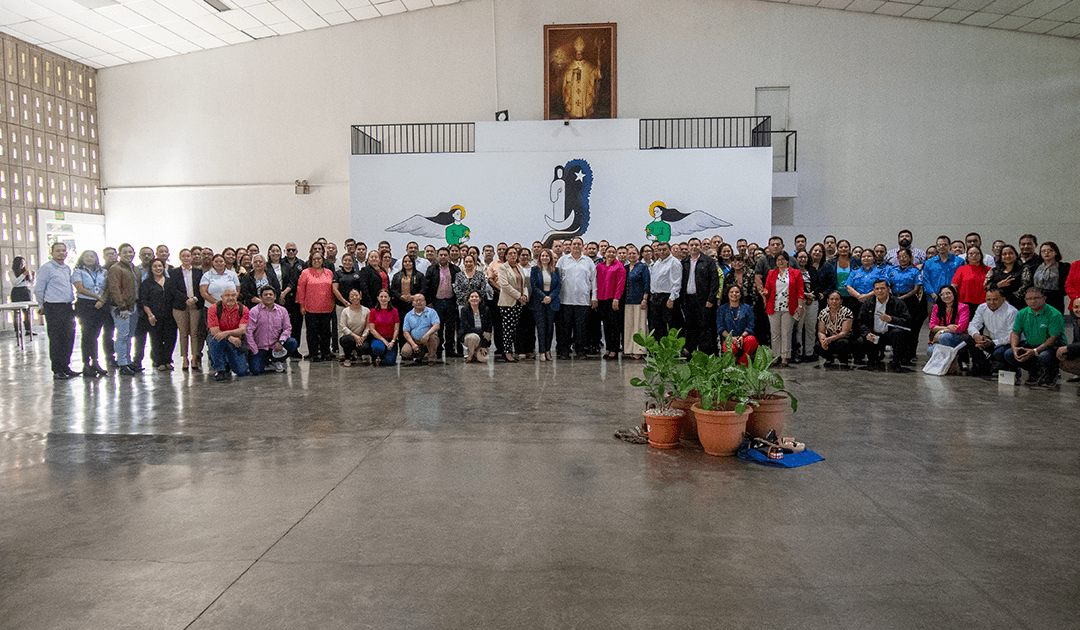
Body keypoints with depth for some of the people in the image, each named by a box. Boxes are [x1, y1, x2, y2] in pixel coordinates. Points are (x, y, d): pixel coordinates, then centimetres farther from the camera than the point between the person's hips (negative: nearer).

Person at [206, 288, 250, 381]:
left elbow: (242, 330, -19)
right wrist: (231, 338, -28)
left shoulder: (243, 309, -7)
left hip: (237, 342, 1)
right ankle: (220, 369, -20)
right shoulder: (213, 309, -11)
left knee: (242, 372, -13)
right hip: (219, 342, -1)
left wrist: (227, 333, -36)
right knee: (215, 339, -38)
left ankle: (228, 362, 24)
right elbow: (214, 331, -17)